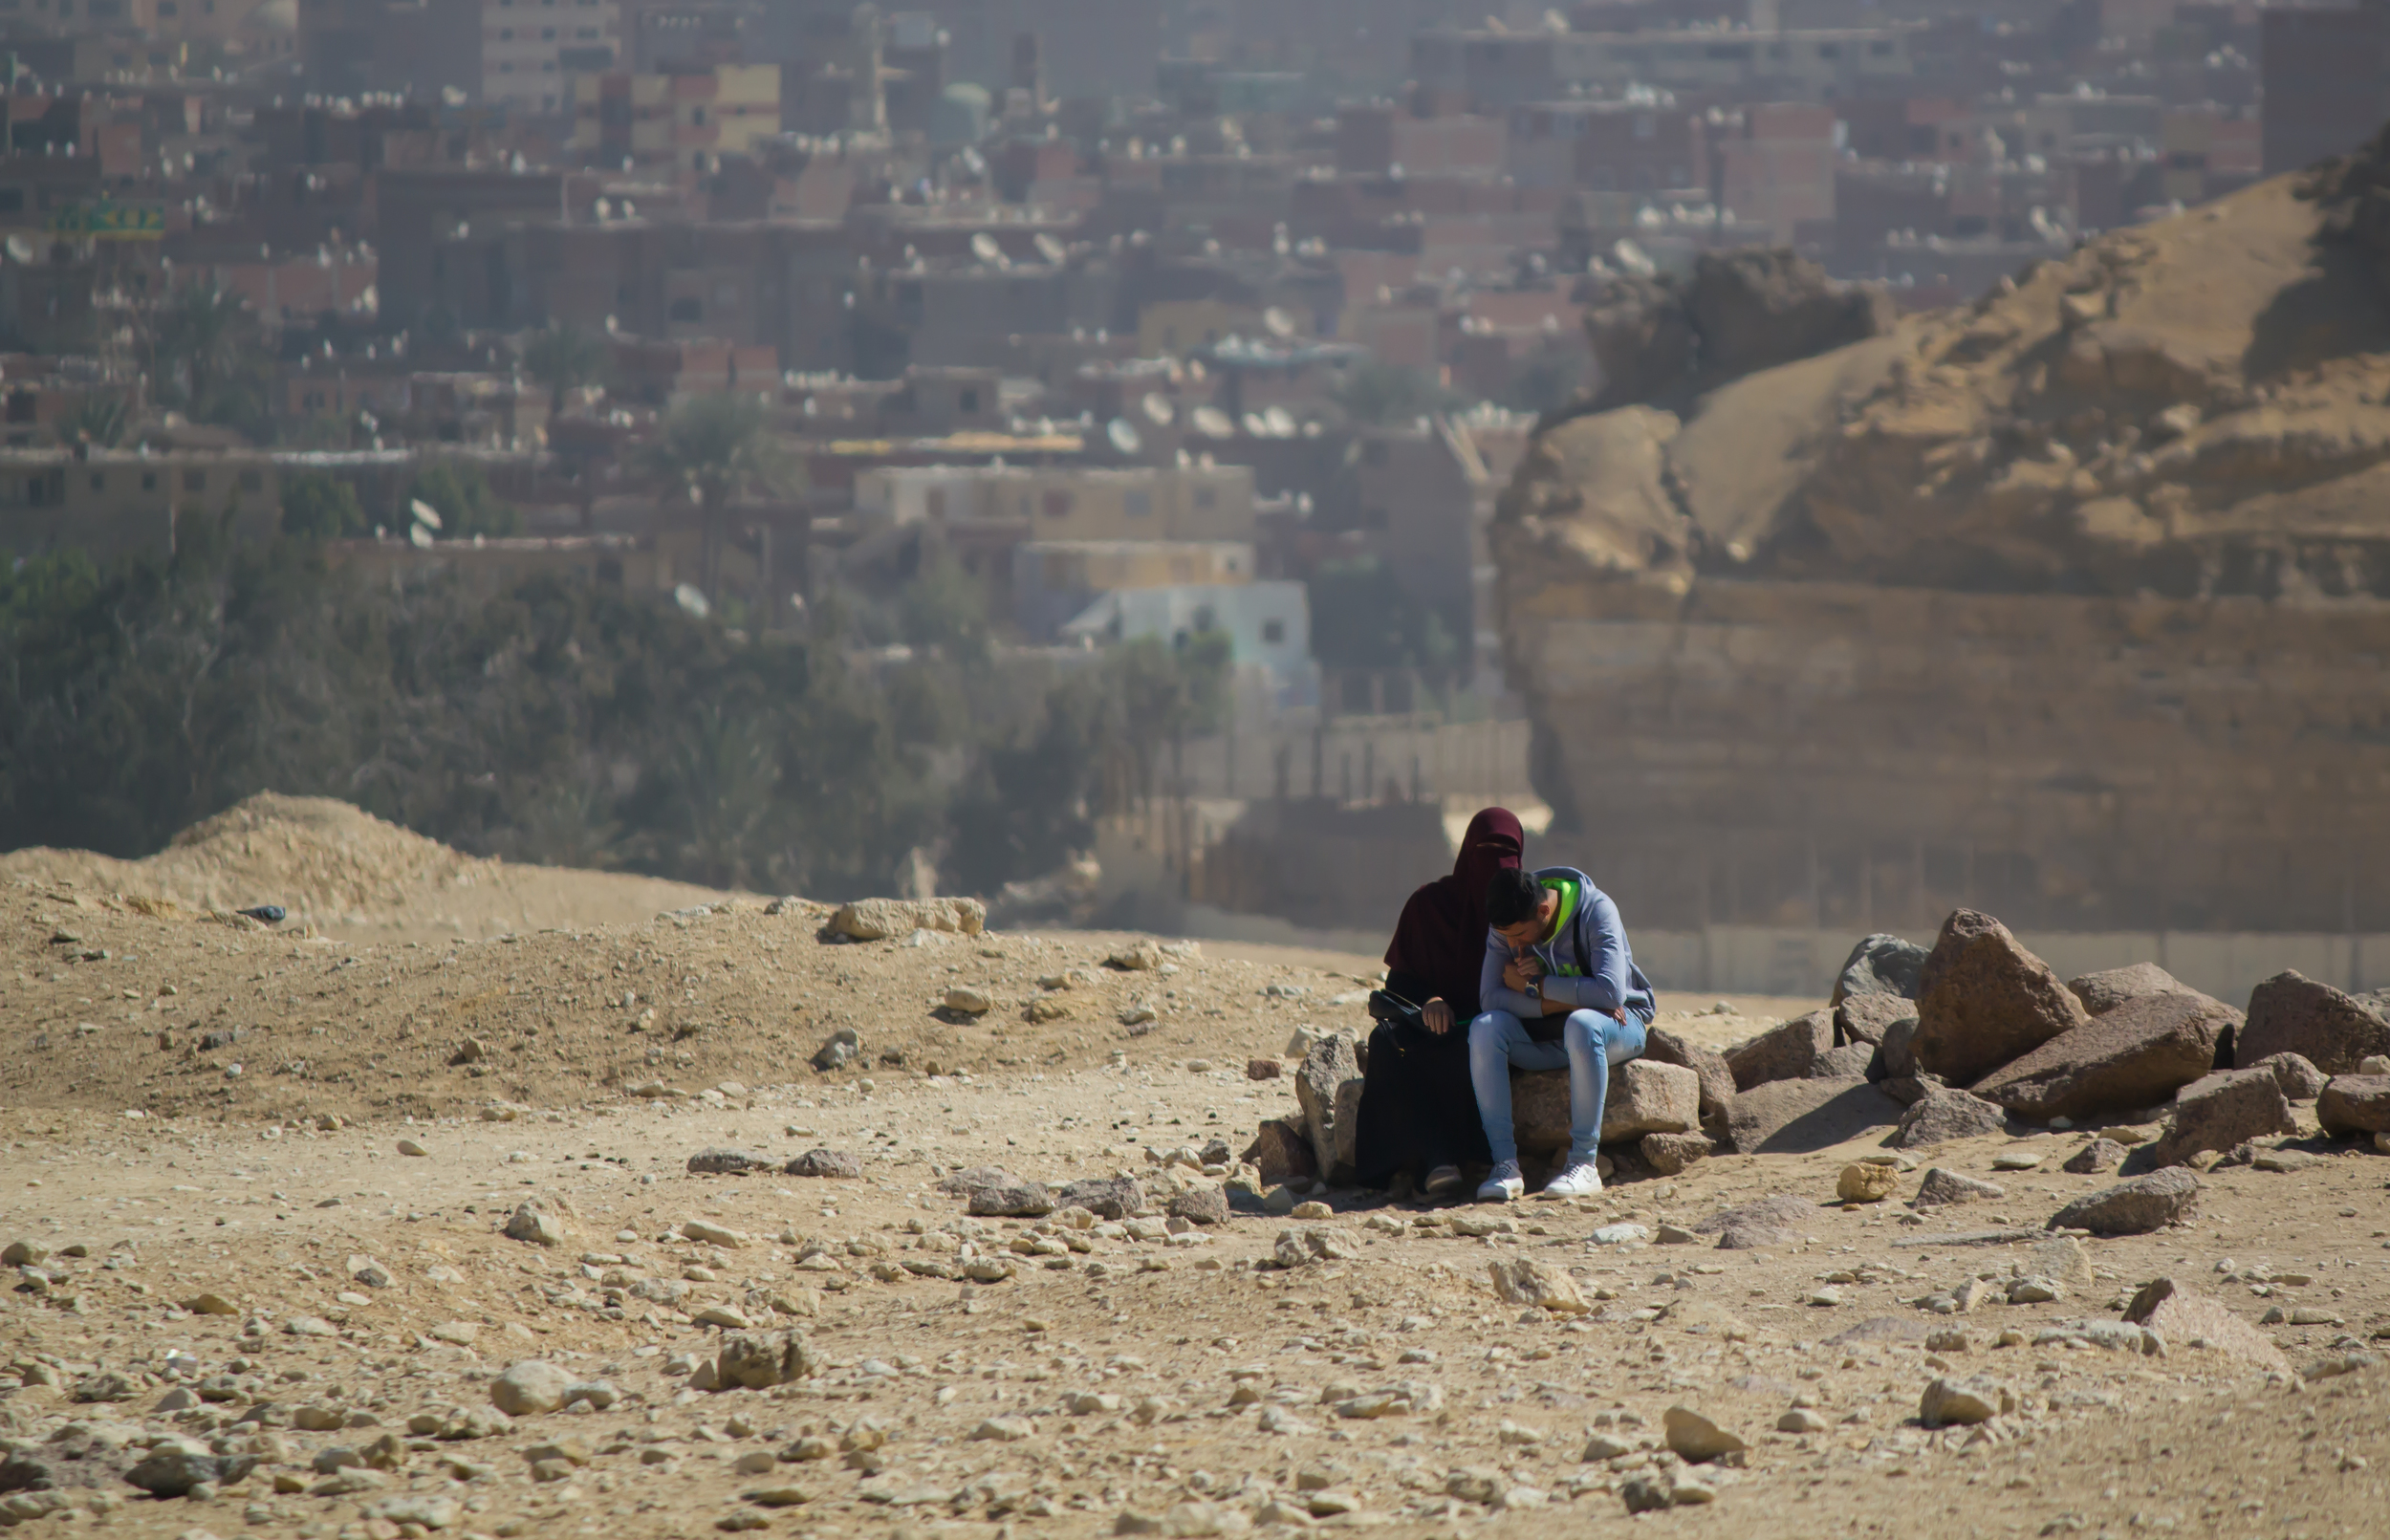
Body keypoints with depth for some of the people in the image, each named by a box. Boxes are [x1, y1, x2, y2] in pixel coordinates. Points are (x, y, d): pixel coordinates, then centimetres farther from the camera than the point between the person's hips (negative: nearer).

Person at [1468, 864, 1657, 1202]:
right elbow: (1490, 998, -16)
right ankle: (1505, 1164, -28)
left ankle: (1584, 1164, -34)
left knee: (1581, 1025, -39)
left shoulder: (1596, 911, -22)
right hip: (1546, 1036, 4)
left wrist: (1534, 985, -23)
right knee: (1484, 1028, -25)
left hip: (1620, 1025, -4)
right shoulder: (1504, 926, -7)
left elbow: (1610, 992, -32)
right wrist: (1558, 1003, -28)